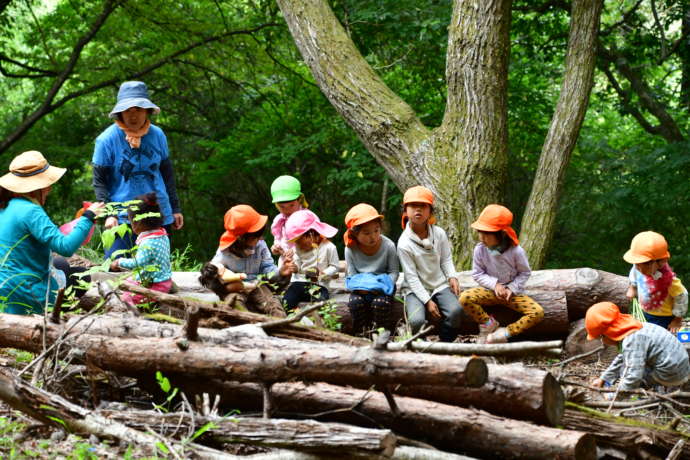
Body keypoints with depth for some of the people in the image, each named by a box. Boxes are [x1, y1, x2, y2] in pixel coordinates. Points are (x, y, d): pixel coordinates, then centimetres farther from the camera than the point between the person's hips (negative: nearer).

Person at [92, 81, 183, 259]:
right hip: (122, 217, -4)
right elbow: (99, 182, -3)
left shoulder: (157, 135, 4)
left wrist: (175, 209, 13)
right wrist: (108, 214, -13)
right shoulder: (107, 139, -7)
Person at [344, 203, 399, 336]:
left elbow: (394, 271, -7)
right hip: (360, 288, 2)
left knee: (380, 302, -32)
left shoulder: (388, 246, -13)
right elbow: (352, 275, -1)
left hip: (382, 288, -1)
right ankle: (362, 333, -8)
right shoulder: (350, 250, -9)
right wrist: (361, 286, -22)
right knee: (355, 302, -29)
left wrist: (383, 285, -24)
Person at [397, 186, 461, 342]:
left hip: (440, 285, 3)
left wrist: (452, 277, -12)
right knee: (416, 320, -30)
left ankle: (445, 345, -3)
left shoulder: (439, 233, -2)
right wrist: (427, 301, -17)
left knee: (455, 310, -27)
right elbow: (411, 277, -13)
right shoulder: (404, 243, -14)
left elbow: (446, 259, 9)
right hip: (416, 289, -3)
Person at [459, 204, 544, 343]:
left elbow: (525, 272, -3)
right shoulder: (480, 249, -13)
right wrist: (495, 284, -19)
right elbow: (477, 274, -4)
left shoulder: (516, 251, -17)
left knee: (538, 312, -25)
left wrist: (512, 289, -16)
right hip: (490, 291, 1)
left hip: (512, 292, -1)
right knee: (465, 298, -30)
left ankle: (505, 332, -16)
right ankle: (488, 324, -8)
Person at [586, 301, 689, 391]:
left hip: (671, 377, -9)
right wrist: (603, 378, 26)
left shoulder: (632, 341, -25)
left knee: (626, 370, -5)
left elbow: (633, 376, -30)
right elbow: (621, 359, 22)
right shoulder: (634, 330, 6)